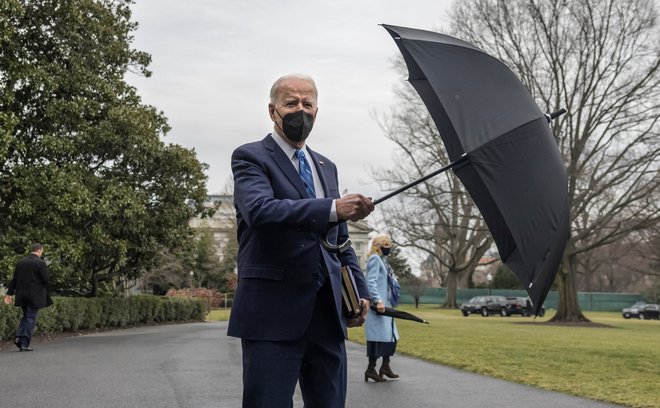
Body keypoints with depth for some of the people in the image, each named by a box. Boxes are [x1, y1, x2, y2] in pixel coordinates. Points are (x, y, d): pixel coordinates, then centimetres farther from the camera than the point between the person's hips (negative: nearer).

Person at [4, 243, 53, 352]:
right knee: (31, 319, 2)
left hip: (22, 295, 5)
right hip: (35, 296, -5)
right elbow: (46, 279, -13)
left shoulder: (20, 262, 7)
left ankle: (19, 337, 5)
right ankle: (24, 344, 1)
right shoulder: (40, 263, -10)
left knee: (26, 316, 22)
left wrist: (9, 293, 10)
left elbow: (14, 279, 8)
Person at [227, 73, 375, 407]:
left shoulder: (326, 167, 19)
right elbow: (259, 210, -22)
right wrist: (333, 208, -30)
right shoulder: (250, 157, -1)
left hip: (328, 311, 6)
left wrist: (360, 289, 11)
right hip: (273, 312, -6)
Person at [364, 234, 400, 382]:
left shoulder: (383, 260, 19)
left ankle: (385, 366, 21)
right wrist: (378, 301, -25)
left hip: (385, 305, 10)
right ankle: (371, 369, -4)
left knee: (390, 336, 13)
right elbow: (371, 282, -19)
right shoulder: (375, 259, -9)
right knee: (379, 337, -9)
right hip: (378, 306, -10)